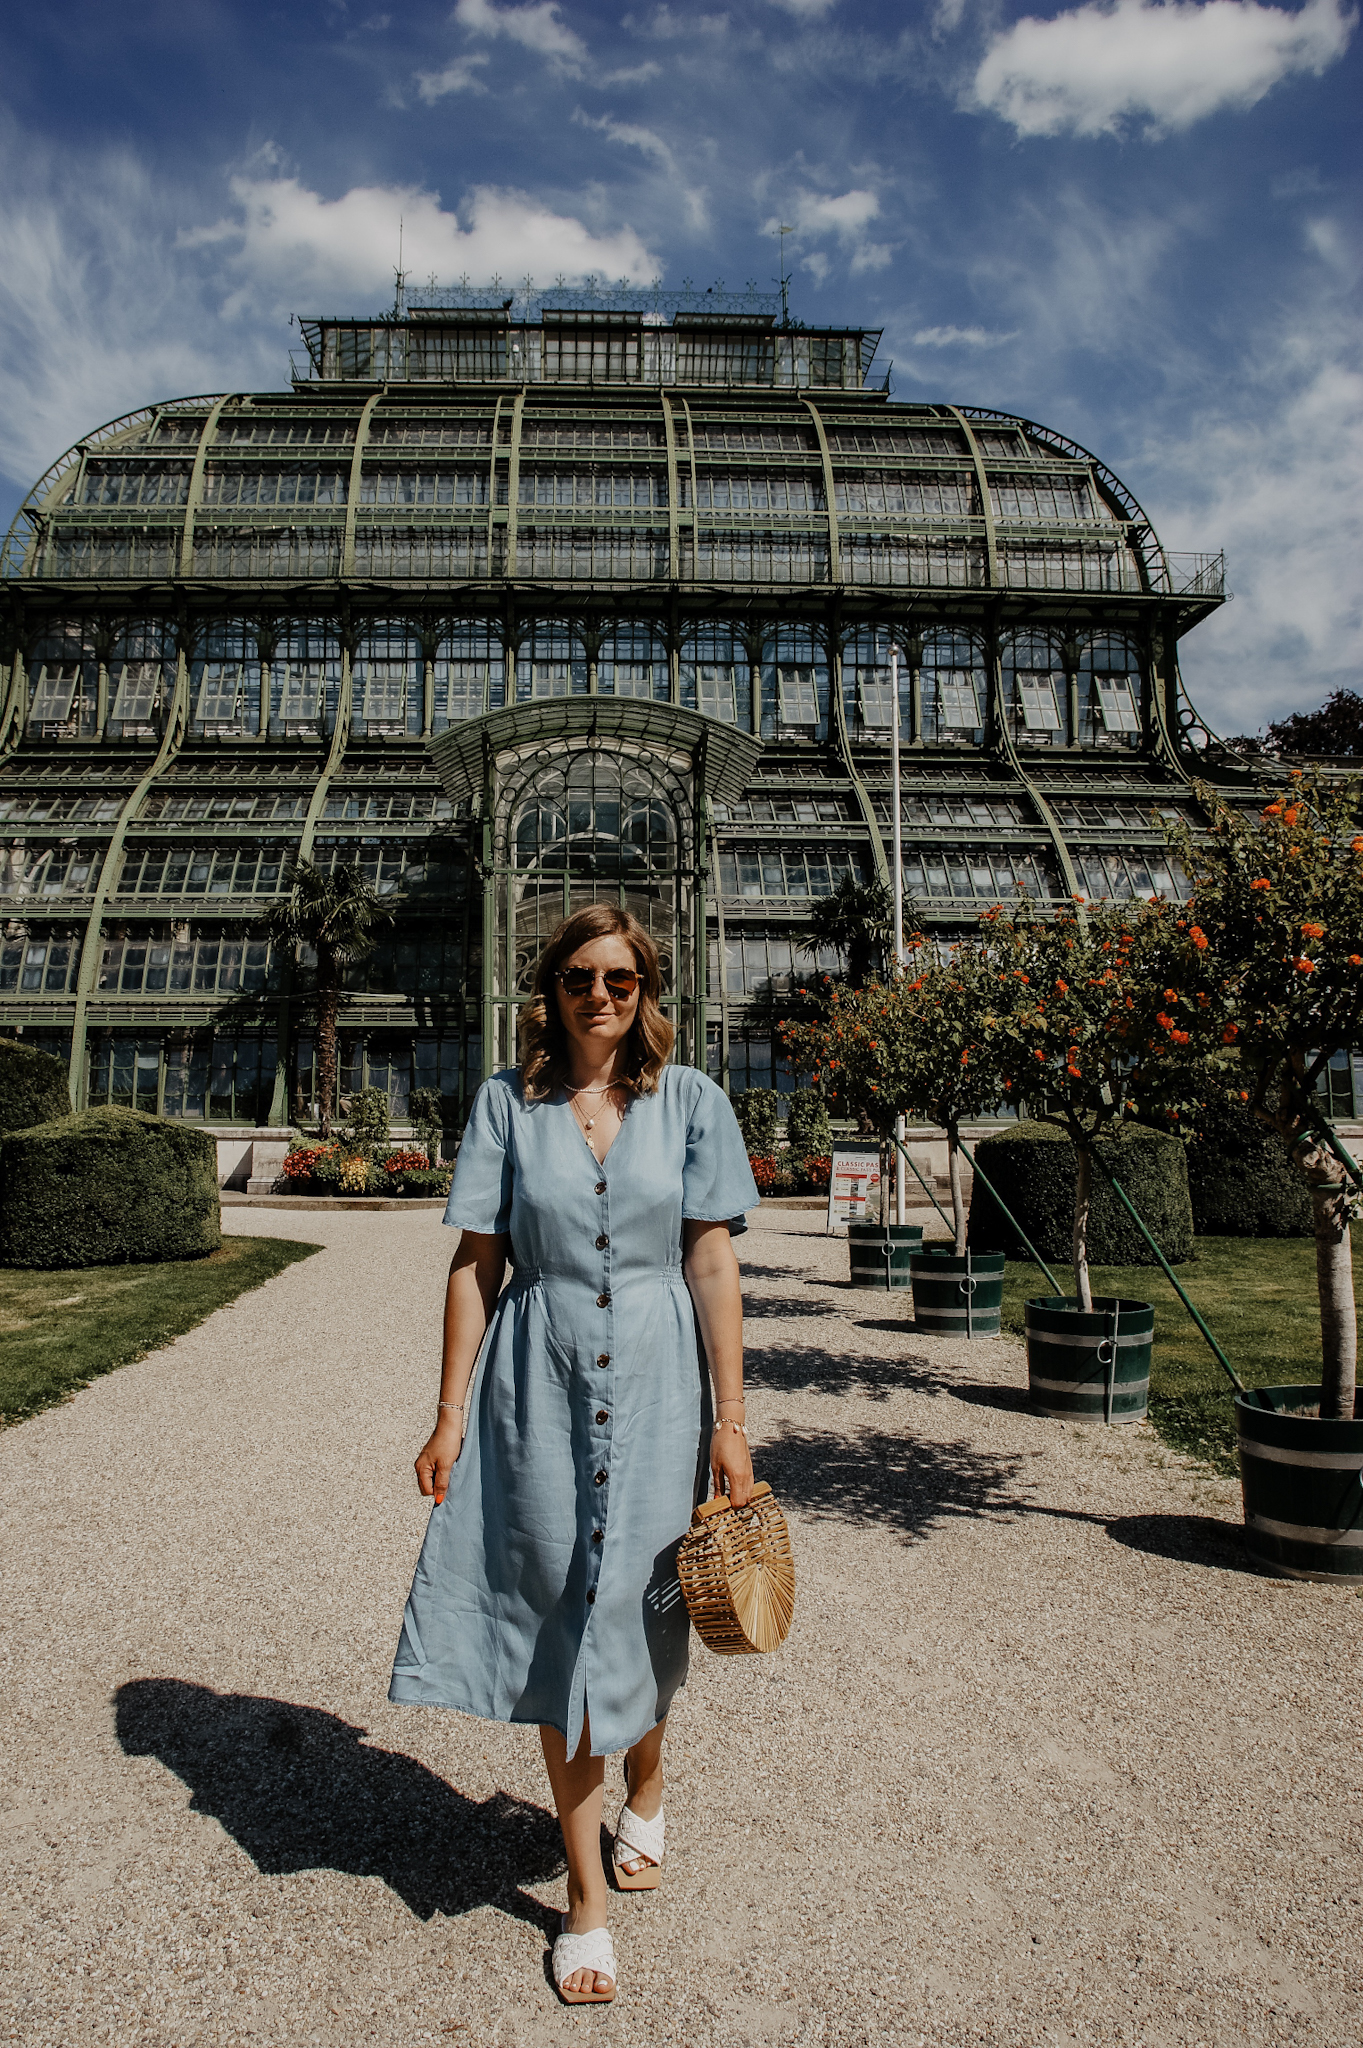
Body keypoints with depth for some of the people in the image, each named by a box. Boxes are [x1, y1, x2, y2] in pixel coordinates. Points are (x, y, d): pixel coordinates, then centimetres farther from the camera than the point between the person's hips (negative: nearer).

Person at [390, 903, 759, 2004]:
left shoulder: (690, 1101, -1)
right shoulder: (508, 1102, 1)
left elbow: (713, 1265, -2)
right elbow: (475, 1263, 2)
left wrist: (730, 1419, -4)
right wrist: (451, 1413, 0)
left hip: (654, 1380, 0)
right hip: (538, 1383, 0)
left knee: (639, 1611, 12)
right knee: (560, 1616, 6)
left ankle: (645, 1787, 45)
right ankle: (587, 1892, 24)